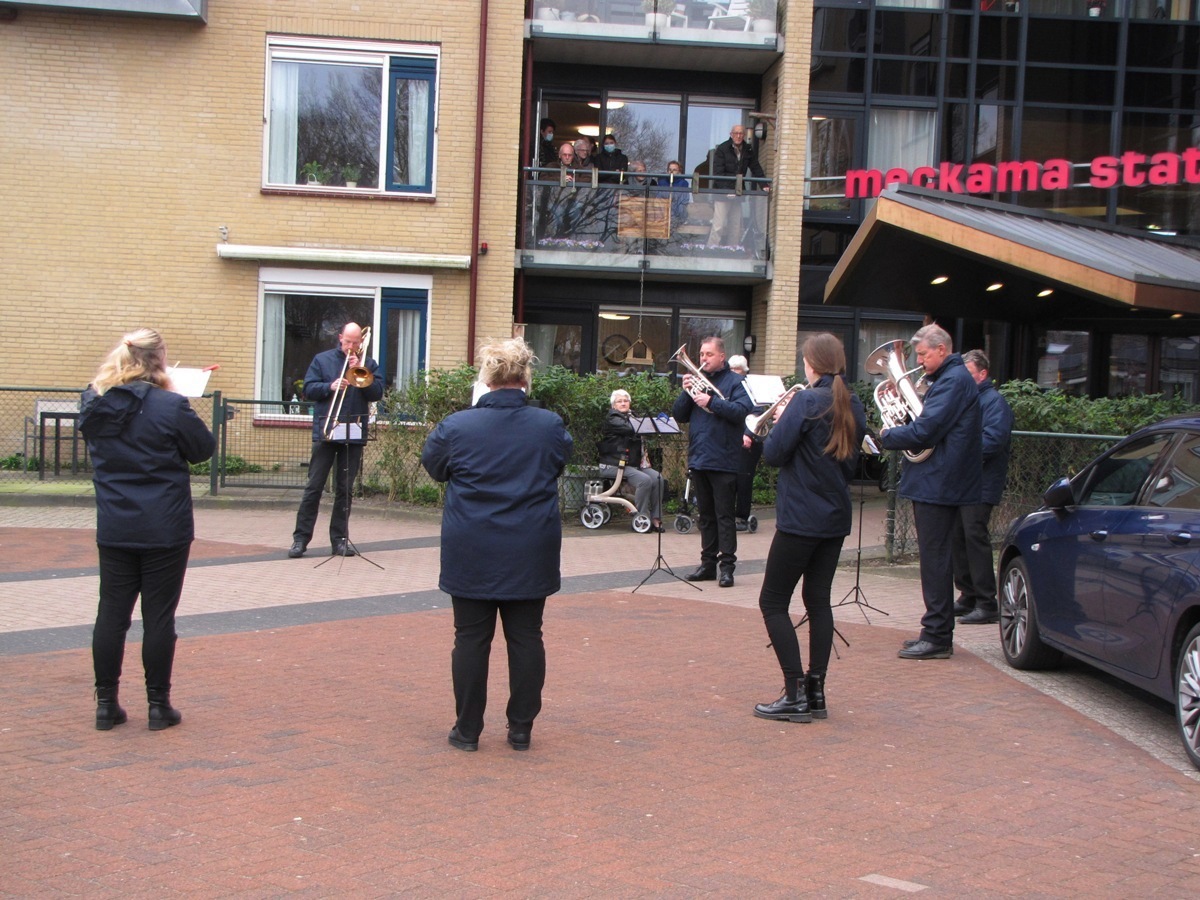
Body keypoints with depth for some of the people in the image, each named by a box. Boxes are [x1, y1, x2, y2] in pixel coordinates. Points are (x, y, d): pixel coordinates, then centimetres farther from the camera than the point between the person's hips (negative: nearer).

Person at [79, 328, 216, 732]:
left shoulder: (93, 405, 0)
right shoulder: (171, 406, -17)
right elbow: (204, 448, -4)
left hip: (113, 529, 4)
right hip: (165, 530, -4)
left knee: (111, 613, 11)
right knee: (158, 615, 4)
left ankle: (106, 703, 17)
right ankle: (158, 705, 11)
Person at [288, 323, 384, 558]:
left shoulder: (368, 365, 9)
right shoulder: (322, 360, 7)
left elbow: (377, 393, -3)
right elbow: (308, 389, 0)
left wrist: (359, 370, -12)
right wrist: (330, 387, -15)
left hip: (355, 433, 1)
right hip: (325, 432, -1)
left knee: (344, 488, 6)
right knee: (314, 486, -2)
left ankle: (340, 538, 11)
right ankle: (301, 537, 1)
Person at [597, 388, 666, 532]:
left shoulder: (630, 418, 22)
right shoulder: (612, 418, -4)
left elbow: (637, 438, 22)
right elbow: (630, 430, -21)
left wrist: (643, 456, 4)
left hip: (633, 464, 7)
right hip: (613, 465, -7)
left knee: (657, 478, -16)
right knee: (644, 480, -28)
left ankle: (655, 518, -14)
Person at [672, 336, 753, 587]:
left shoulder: (735, 381, -1)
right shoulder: (697, 379, 15)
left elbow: (741, 411, -17)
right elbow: (679, 416, 9)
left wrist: (711, 401, -21)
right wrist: (687, 392, -6)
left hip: (723, 460, -6)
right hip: (697, 459, 6)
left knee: (724, 515, -5)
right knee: (706, 516, 12)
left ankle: (727, 566, -3)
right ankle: (708, 563, 18)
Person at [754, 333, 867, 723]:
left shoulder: (806, 402, -15)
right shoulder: (853, 406, 8)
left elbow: (774, 453, -17)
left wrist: (779, 423, 1)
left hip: (800, 518, -8)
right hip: (835, 518, 8)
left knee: (773, 602, 1)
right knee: (818, 600, 13)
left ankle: (795, 694, -4)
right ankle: (816, 693, 14)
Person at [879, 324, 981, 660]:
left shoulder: (954, 381, -15)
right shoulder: (950, 378, 19)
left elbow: (926, 431, -22)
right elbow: (929, 421, 19)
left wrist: (889, 436, -7)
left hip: (938, 484, -11)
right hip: (938, 483, 11)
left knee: (935, 560, -7)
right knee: (935, 559, 14)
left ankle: (937, 638, -3)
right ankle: (937, 633, 21)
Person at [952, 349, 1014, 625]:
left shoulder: (994, 401, -7)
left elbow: (993, 440, -20)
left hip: (981, 485, -9)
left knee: (975, 536, -11)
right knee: (959, 539, 10)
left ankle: (987, 604, -8)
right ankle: (968, 597, 19)